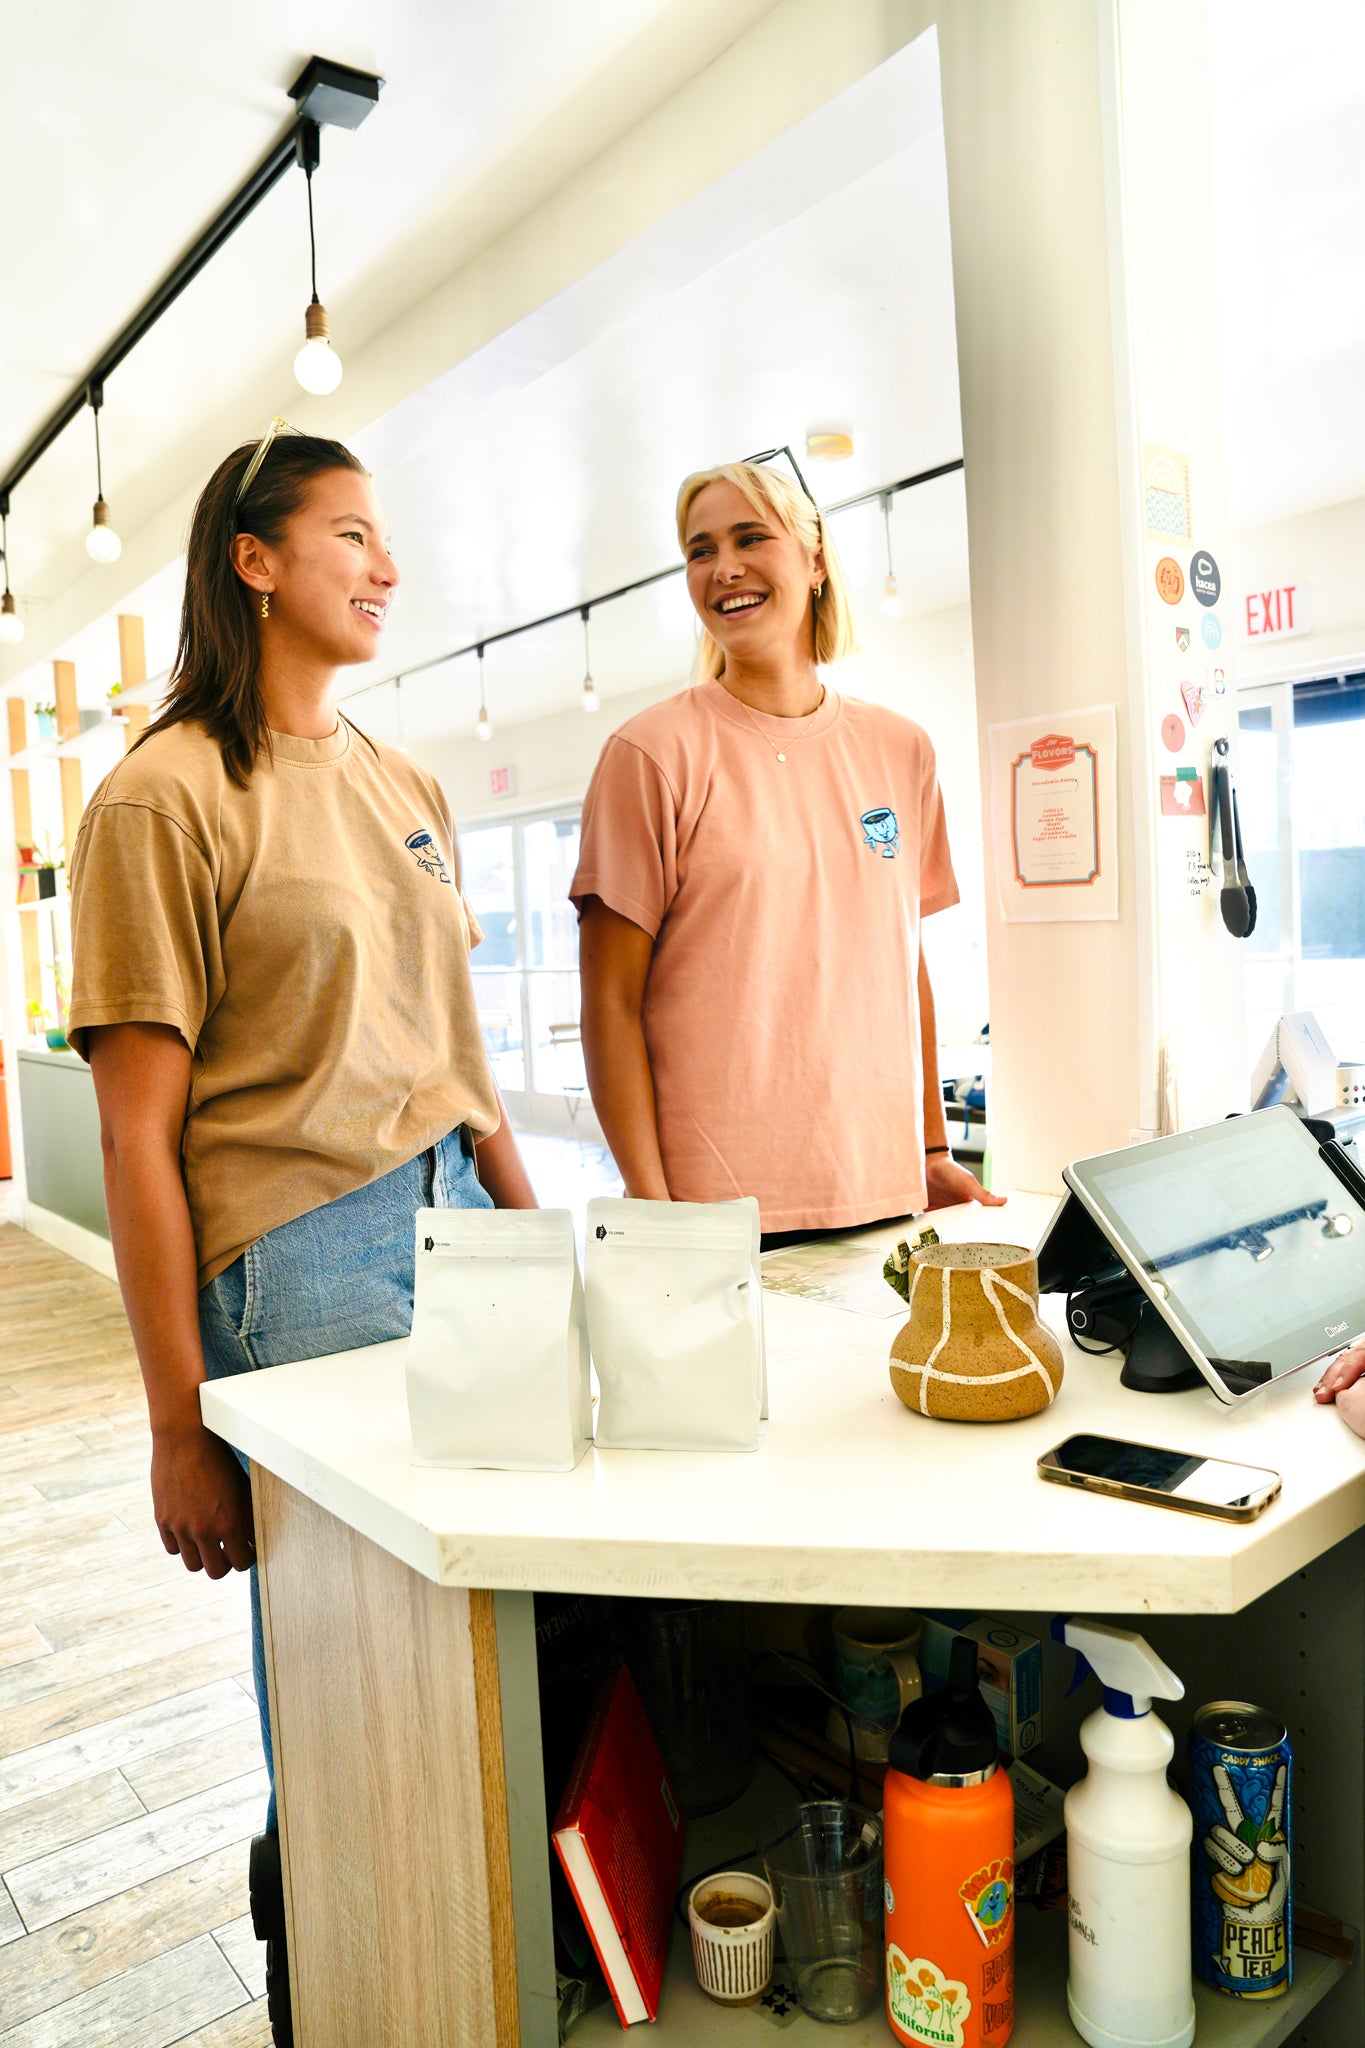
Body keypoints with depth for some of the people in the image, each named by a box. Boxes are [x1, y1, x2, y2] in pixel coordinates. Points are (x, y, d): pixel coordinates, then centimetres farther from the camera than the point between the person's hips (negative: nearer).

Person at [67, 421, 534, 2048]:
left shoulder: (404, 788, 13)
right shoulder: (167, 797, -7)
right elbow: (136, 1131, -10)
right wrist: (179, 1428, -10)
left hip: (460, 1234, 6)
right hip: (301, 1267, -6)